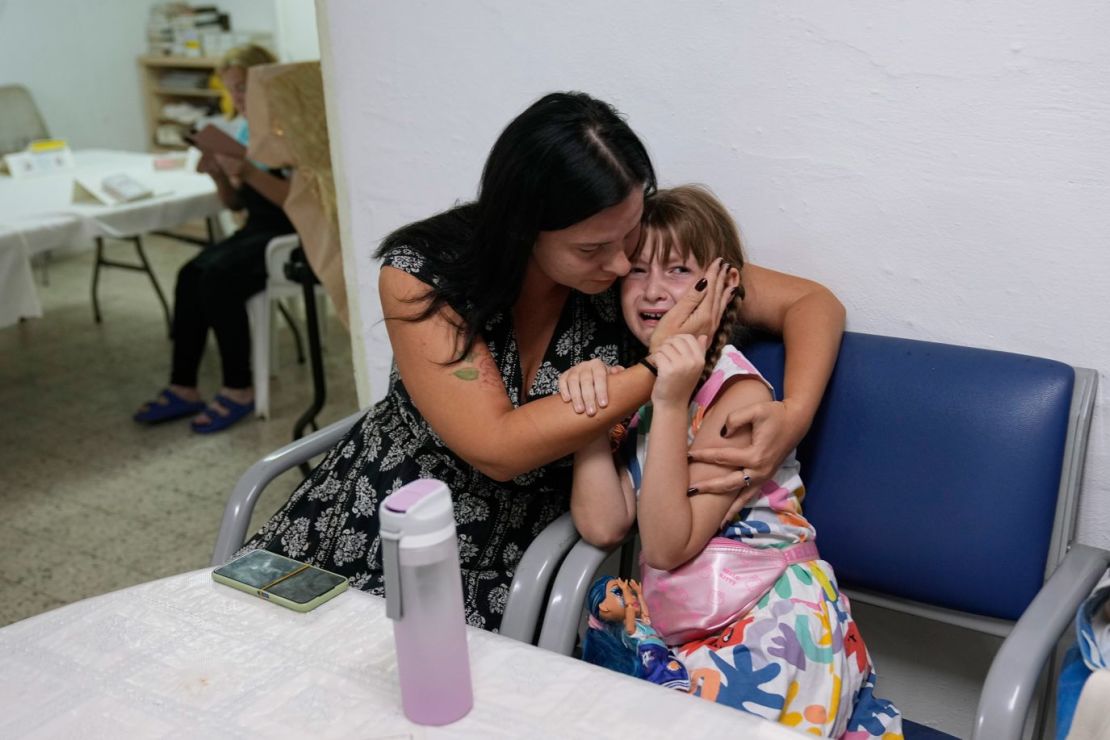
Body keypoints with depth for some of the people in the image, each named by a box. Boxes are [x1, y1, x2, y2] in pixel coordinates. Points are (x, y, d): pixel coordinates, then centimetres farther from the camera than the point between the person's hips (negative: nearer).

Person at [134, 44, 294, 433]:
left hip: (291, 236, -8)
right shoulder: (245, 130, 12)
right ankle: (183, 388, -10)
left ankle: (239, 391, -13)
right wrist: (220, 176, -4)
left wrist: (249, 173, -28)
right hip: (256, 230, 8)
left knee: (219, 276, -27)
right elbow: (237, 203, 16)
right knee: (190, 275, -15)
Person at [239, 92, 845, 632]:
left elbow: (813, 303, -10)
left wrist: (791, 418, -29)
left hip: (507, 570, 1)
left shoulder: (640, 267, -15)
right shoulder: (420, 275, -20)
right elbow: (497, 449, -26)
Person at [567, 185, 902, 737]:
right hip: (678, 623, 6)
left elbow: (666, 547, -19)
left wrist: (670, 405, -25)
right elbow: (602, 525, -5)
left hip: (768, 621, -6)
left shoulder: (737, 391, -13)